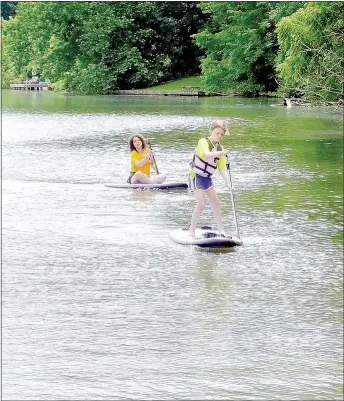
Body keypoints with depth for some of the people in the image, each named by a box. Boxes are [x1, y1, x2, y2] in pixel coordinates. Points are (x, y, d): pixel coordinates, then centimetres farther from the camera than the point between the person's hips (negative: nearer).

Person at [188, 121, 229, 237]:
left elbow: (222, 169, 2)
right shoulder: (203, 142, -14)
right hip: (196, 176, -7)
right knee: (201, 203, -14)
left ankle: (221, 230, 13)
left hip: (207, 178, 7)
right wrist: (220, 153, -50)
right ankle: (191, 229, -1)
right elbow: (206, 155, -36)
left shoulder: (220, 148, 5)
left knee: (215, 202, 6)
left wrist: (228, 182, -12)